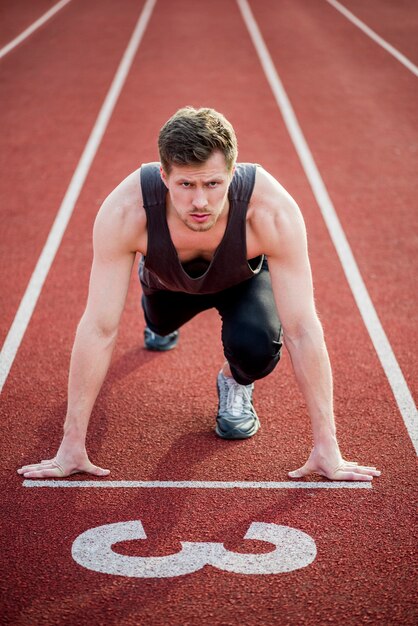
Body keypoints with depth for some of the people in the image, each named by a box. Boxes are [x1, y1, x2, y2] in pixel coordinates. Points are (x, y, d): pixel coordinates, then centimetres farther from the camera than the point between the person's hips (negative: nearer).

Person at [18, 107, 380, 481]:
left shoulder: (272, 212, -43)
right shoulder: (125, 212, -41)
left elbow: (302, 330, -38)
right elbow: (99, 329, -37)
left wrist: (326, 448, -36)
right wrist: (71, 446, -34)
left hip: (244, 277, -1)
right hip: (168, 281, 2)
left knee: (256, 346, -29)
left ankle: (236, 385, 6)